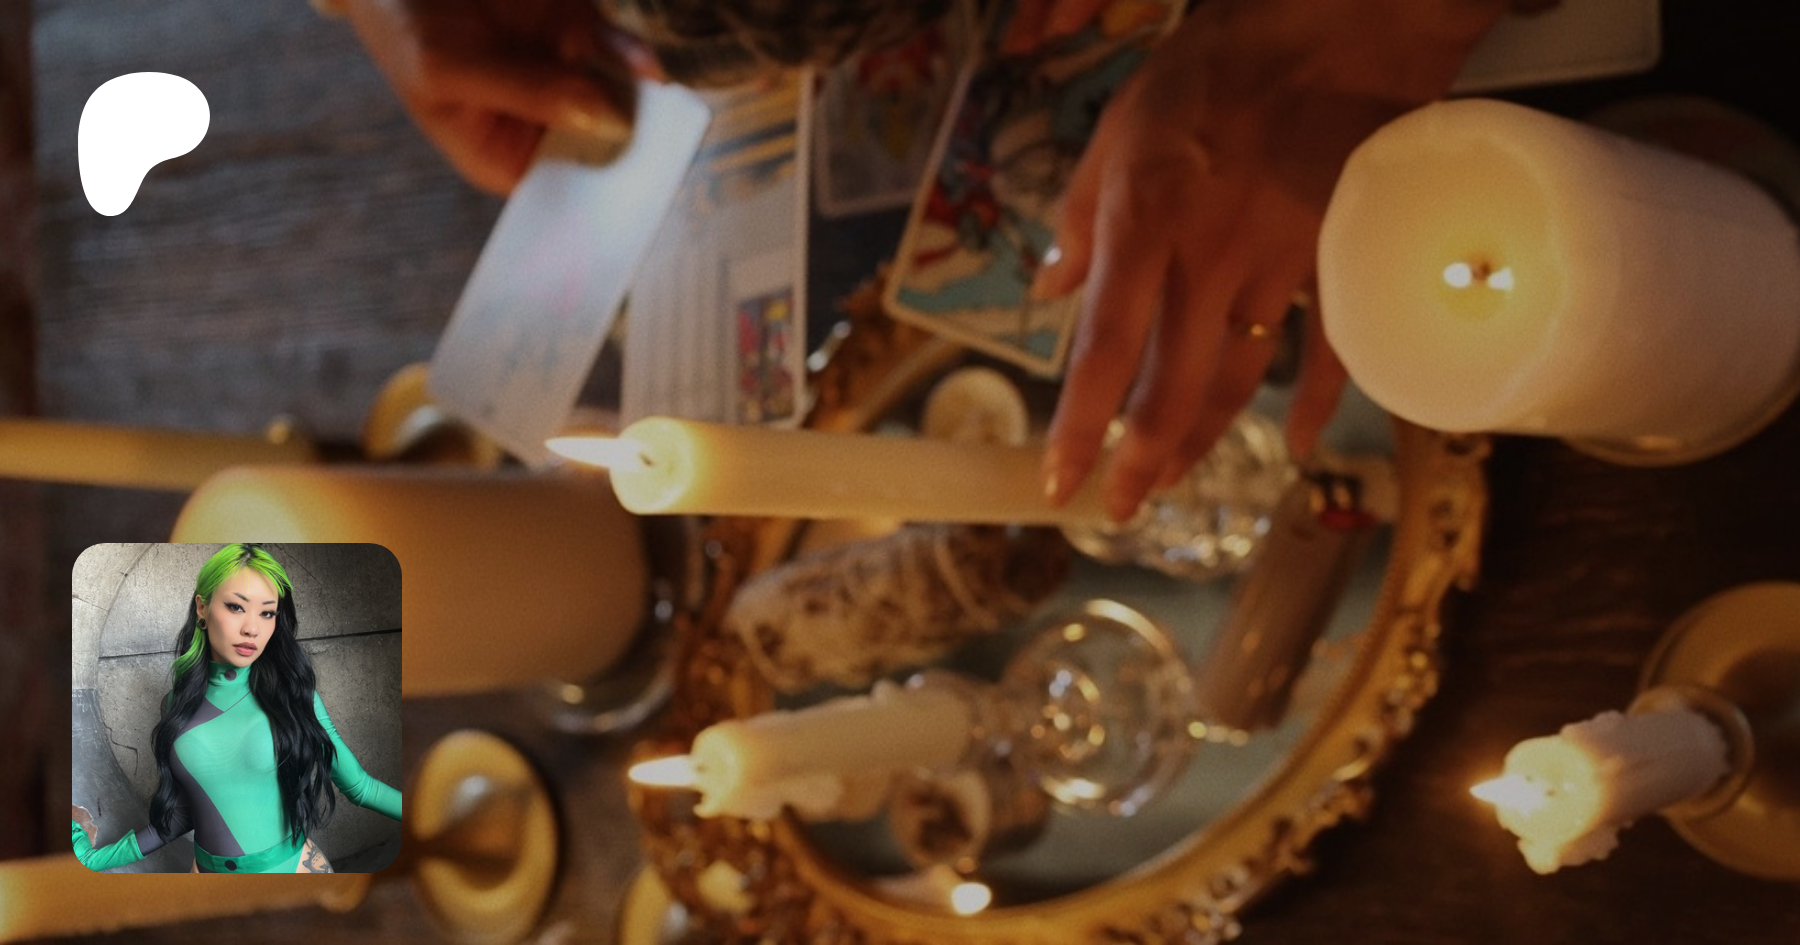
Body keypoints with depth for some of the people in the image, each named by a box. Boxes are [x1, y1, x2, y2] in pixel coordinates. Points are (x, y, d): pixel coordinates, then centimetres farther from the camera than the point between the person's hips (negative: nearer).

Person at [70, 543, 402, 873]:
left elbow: (359, 786, -4)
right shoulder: (177, 703, -1)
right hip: (209, 869, 2)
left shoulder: (293, 696, -7)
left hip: (293, 864, -2)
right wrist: (95, 857, 5)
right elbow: (185, 812, 6)